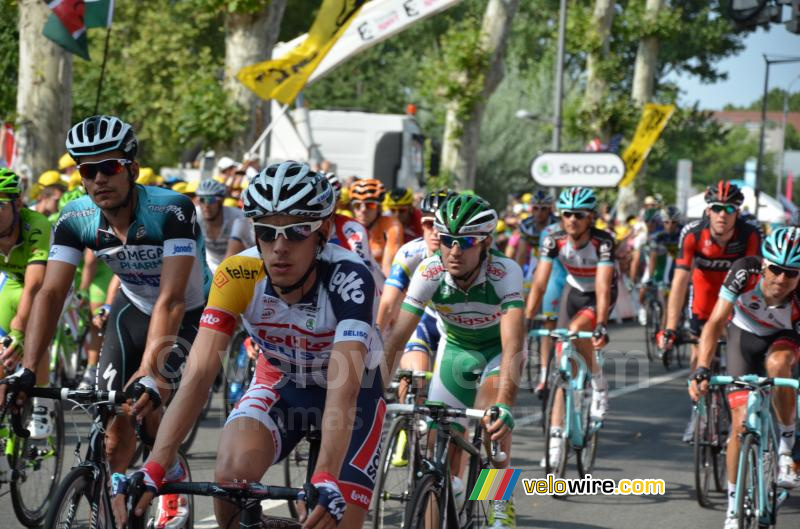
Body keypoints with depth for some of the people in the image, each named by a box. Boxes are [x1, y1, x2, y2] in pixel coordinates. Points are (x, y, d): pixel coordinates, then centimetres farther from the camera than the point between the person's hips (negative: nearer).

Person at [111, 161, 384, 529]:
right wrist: (152, 470, -44)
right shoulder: (237, 276, -27)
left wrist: (326, 481, -57)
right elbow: (197, 376, -32)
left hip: (353, 391, -1)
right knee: (232, 474, -28)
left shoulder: (348, 279, -34)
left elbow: (344, 389, -43)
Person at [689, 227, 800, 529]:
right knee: (741, 423, -7)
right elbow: (715, 323, -34)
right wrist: (701, 370, -46)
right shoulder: (744, 273, -34)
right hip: (744, 334, 1)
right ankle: (734, 504, 9)